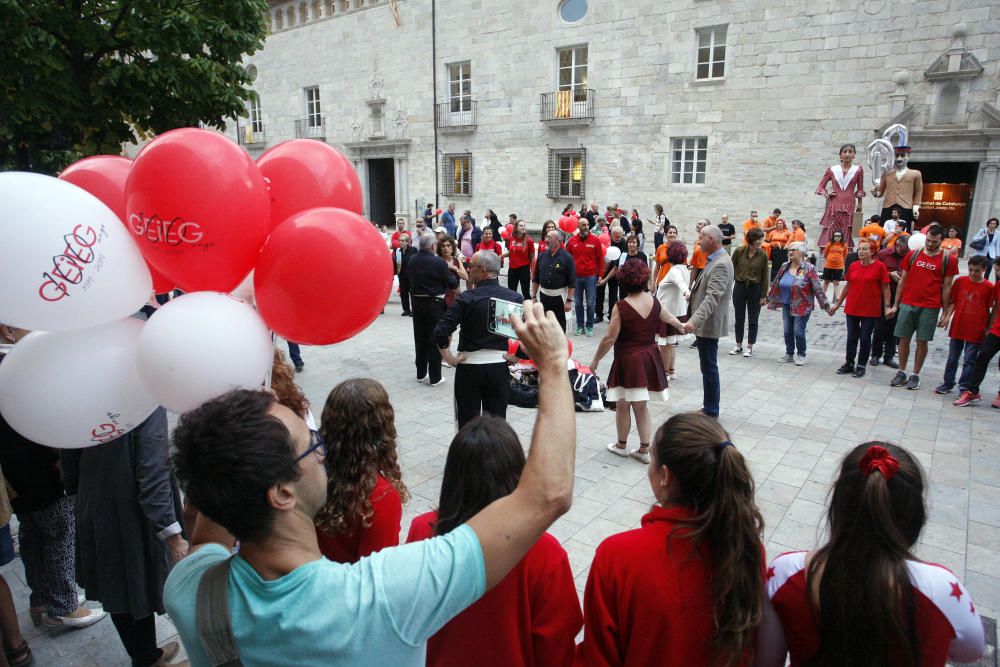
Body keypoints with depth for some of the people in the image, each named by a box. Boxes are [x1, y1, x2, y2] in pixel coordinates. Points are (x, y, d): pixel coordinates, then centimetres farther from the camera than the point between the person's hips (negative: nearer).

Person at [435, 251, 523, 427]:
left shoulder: (466, 298, -11)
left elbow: (440, 332, -18)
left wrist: (449, 358, -6)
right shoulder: (515, 298, -2)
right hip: (500, 368, 3)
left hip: (469, 367, -3)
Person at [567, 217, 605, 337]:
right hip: (576, 276, 2)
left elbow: (600, 258, 3)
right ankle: (580, 326, 18)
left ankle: (589, 327, 12)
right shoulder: (572, 241, 4)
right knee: (578, 303, 8)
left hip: (591, 276, -2)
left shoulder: (595, 240, -1)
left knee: (590, 303, 2)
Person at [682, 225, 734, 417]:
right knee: (708, 367, 17)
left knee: (709, 367, 0)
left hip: (709, 324, -10)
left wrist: (694, 320, -38)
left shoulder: (721, 264, -20)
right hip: (704, 324, 10)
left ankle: (711, 411, 10)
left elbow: (713, 297, -30)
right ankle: (709, 406, 28)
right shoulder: (715, 260, 12)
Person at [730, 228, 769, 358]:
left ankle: (749, 347, 18)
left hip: (755, 289, -1)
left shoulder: (763, 255, -6)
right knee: (739, 319, 10)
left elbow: (765, 277, -3)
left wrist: (763, 295, -4)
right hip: (739, 287, 1)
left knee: (753, 320, 6)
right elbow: (732, 269, 1)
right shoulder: (739, 251, -6)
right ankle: (738, 346, 23)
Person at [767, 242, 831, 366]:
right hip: (786, 305, 5)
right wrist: (768, 298, 19)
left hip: (802, 307, -5)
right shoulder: (784, 267, 6)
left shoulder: (808, 268, -11)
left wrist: (825, 304, -17)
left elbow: (817, 288, -14)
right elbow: (776, 284, 15)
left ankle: (801, 355, 15)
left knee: (798, 331, -3)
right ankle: (789, 354, 23)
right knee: (787, 331, 9)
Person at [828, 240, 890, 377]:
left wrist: (887, 306, -11)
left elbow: (885, 288, -5)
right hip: (852, 309, 3)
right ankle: (849, 364, 22)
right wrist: (838, 304, 14)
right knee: (851, 338, 11)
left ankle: (861, 366, 18)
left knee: (865, 339, 5)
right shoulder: (853, 266, 3)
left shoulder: (880, 266, -7)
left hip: (870, 311, -3)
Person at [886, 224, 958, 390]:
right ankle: (901, 373, 16)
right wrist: (895, 305, 8)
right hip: (907, 304, 2)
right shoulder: (912, 255, 5)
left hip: (930, 308, -2)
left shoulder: (948, 260, 0)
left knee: (922, 341, 3)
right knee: (904, 339, 4)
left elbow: (946, 287, 2)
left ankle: (915, 375, 14)